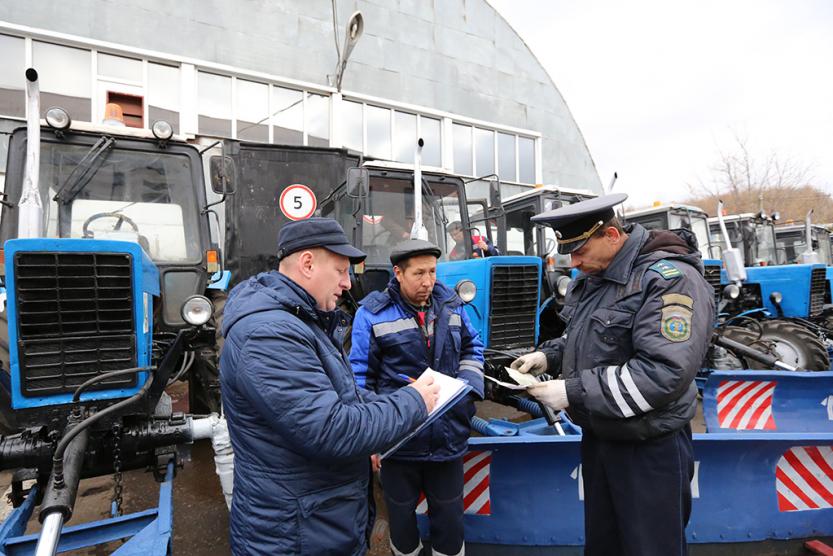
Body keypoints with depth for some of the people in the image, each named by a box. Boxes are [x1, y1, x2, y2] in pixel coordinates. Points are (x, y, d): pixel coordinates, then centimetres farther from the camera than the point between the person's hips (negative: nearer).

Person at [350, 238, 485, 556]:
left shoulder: (451, 304, 1)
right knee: (401, 516, 21)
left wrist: (469, 382, -1)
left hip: (449, 437, 3)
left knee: (450, 517, 20)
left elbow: (472, 347, 16)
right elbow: (360, 377, -8)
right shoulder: (373, 314, -12)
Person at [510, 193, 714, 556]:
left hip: (649, 447, -8)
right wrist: (548, 355, 0)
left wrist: (574, 392, -27)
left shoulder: (670, 279, -21)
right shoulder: (591, 276, 6)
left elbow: (663, 372, -30)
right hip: (597, 435, 8)